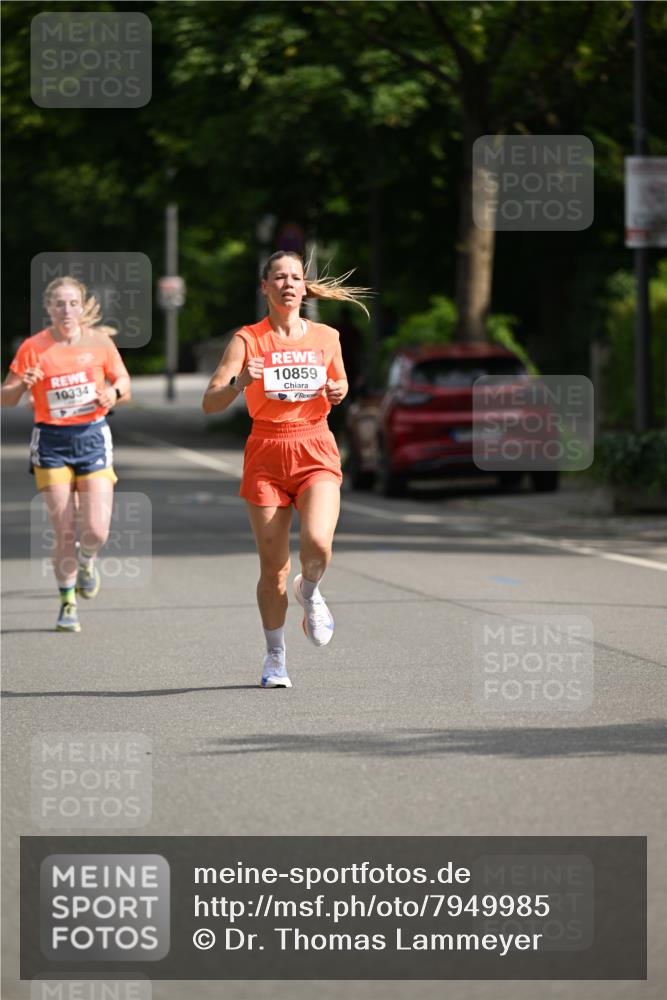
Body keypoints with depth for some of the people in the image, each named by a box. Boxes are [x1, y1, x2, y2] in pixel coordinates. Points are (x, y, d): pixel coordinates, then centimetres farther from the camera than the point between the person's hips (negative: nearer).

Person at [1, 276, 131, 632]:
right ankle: (67, 603, 14)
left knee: (96, 530, -10)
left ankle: (86, 561, 26)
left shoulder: (100, 341, 0)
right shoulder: (33, 348, -4)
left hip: (93, 436, 1)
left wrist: (113, 392, -13)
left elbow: (124, 384, 9)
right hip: (52, 442, -1)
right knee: (64, 533, -4)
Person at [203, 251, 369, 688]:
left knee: (318, 542, -24)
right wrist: (239, 383, -27)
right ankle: (275, 656, 20)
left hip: (316, 451, 1)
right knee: (273, 567, 0)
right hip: (266, 455, -1)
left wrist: (338, 392, -1)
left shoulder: (326, 336, 5)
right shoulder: (247, 340, -3)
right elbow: (210, 403, -8)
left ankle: (310, 592, 12)